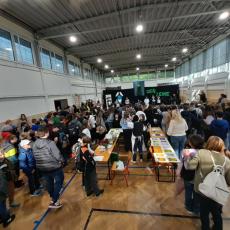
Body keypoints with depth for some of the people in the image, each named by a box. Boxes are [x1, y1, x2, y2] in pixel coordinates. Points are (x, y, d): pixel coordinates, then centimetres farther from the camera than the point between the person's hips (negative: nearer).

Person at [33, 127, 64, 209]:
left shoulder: (35, 144, -7)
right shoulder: (50, 143, -25)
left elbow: (35, 156, 1)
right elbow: (58, 155, -23)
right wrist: (62, 161, -3)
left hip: (42, 168, 6)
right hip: (54, 167, -6)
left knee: (49, 182, 26)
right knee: (58, 182, 16)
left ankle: (52, 197, 47)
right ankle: (54, 202, 18)